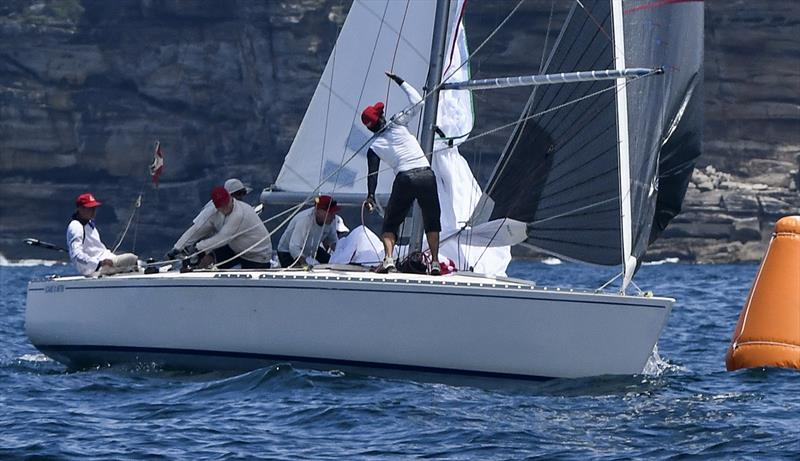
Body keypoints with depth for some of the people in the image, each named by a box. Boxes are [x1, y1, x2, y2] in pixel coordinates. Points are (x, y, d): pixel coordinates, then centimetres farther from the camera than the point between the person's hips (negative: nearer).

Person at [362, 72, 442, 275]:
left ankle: (388, 259, -10)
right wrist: (399, 81, 24)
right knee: (432, 221, 15)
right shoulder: (397, 124, 7)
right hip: (426, 174, 1)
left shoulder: (374, 148, 8)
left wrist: (370, 195, -10)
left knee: (391, 223, 12)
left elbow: (373, 172, -5)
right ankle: (435, 262, 7)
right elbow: (417, 100, 17)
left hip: (404, 179, -1)